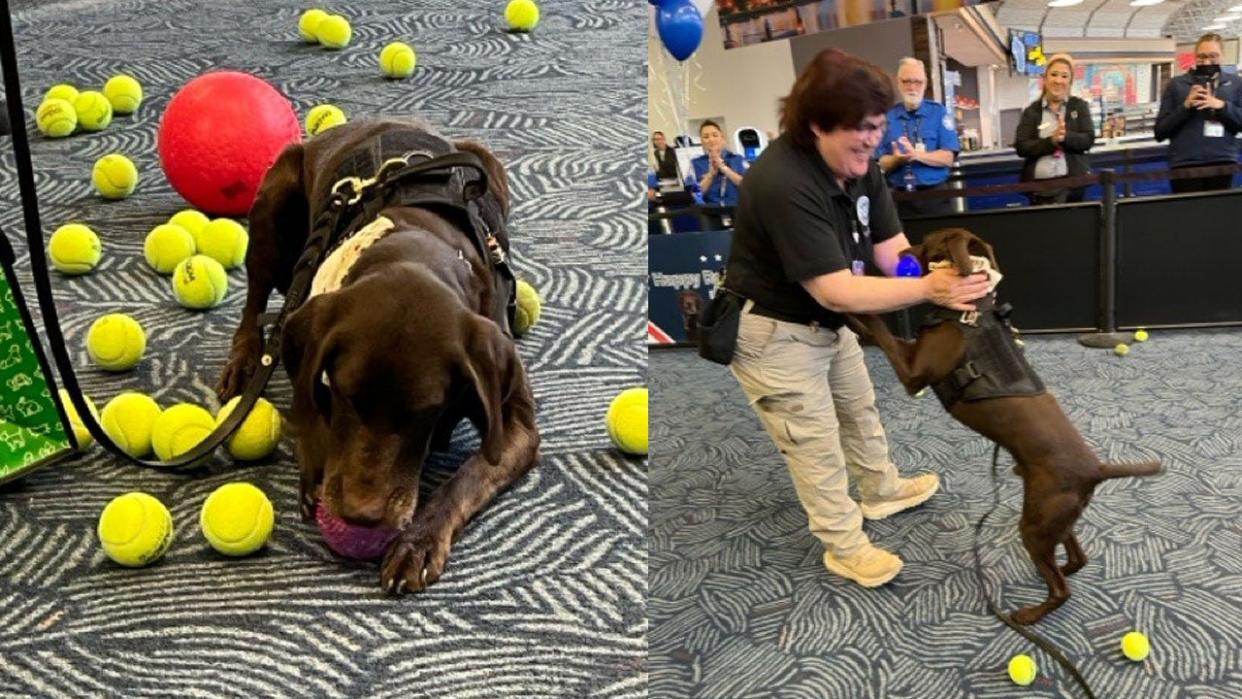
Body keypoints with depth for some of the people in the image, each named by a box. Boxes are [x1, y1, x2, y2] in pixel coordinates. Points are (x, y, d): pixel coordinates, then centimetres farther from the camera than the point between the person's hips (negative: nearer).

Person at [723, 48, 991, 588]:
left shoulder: (858, 166, -7)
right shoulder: (784, 184, -35)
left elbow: (890, 248, -9)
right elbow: (836, 290, -35)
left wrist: (946, 275, -28)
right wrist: (928, 289, -39)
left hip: (826, 322, 9)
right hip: (772, 334, -9)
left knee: (860, 408, 27)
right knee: (817, 446, 5)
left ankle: (881, 491, 52)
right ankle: (845, 547, 26)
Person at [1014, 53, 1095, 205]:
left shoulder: (1080, 106, 9)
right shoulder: (1031, 111, 6)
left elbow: (1088, 140, -1)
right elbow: (1021, 147, -4)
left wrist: (1065, 137, -20)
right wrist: (1051, 141, -18)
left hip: (1071, 183, 1)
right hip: (1039, 186, 0)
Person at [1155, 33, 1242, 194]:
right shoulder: (1176, 84, 7)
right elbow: (1160, 132, 3)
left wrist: (1222, 106, -9)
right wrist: (1186, 106, -10)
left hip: (1223, 162, 2)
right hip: (1185, 164, -2)